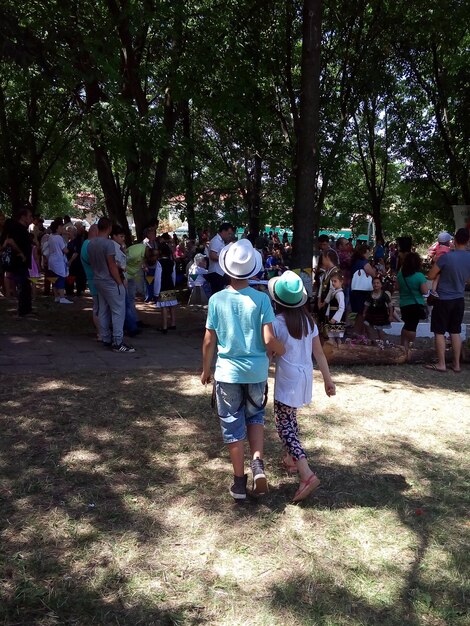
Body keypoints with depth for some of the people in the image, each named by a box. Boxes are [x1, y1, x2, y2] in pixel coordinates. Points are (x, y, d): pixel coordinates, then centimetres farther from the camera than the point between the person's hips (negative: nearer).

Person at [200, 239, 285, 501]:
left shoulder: (217, 300, -8)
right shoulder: (262, 299, -11)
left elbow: (209, 341, -4)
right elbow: (269, 340, -14)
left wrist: (206, 370, 10)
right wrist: (283, 350, 8)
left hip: (228, 371, 0)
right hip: (256, 371, 1)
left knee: (233, 425, 12)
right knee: (255, 417, 23)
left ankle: (240, 482, 20)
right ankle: (258, 463, 3)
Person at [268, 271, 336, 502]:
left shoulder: (277, 322, -16)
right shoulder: (308, 320, 1)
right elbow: (318, 352, 3)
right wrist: (328, 379, 11)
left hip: (287, 380, -7)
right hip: (305, 376, 7)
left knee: (284, 426, -5)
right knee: (290, 419, 25)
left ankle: (307, 474, -18)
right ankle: (291, 459, 37)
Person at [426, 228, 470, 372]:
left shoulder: (446, 257, -20)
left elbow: (430, 276, -11)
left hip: (443, 300, -5)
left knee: (439, 332, 4)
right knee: (455, 332, 13)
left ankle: (441, 364, 7)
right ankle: (456, 364, 18)